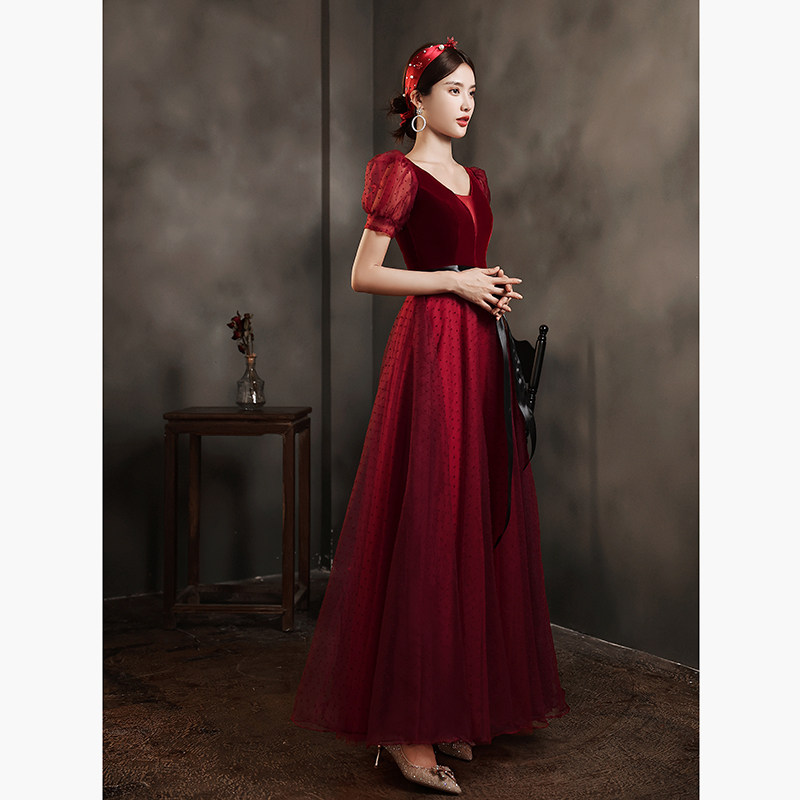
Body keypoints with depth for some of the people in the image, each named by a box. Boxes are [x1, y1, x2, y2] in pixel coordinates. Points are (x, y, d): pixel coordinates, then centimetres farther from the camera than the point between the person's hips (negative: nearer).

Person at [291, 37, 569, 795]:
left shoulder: (473, 180, 20)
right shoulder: (402, 174, -3)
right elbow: (363, 276, -10)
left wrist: (496, 289, 7)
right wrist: (456, 282, -11)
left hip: (479, 350, 8)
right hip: (430, 350, -8)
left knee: (477, 520, 8)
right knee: (425, 526, -8)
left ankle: (458, 701, 20)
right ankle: (403, 726, 1)